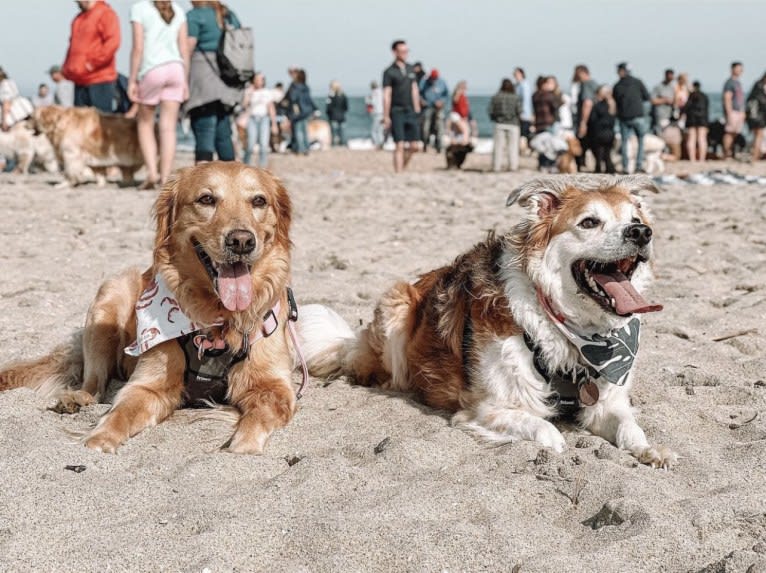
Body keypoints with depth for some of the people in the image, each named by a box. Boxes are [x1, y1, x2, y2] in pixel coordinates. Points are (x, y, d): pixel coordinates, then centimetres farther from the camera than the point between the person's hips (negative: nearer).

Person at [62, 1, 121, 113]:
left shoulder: (105, 13, -5)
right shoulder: (78, 19, 19)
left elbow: (113, 42, -16)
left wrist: (93, 63, -16)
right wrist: (66, 69, 12)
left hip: (100, 80, -8)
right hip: (80, 80, 8)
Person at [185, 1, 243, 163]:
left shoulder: (194, 16, -3)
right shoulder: (230, 16, 16)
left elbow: (187, 48, -11)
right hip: (228, 84, 7)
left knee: (204, 133, -12)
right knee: (223, 133, 14)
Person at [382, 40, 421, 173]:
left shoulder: (410, 69, 13)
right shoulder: (389, 72, -4)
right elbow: (387, 95, -7)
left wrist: (417, 110, 13)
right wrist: (386, 117, -10)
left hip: (410, 112, 5)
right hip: (397, 112, -5)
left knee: (414, 146, 3)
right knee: (399, 146, -8)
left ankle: (401, 167, 24)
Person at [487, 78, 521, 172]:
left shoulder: (495, 97, -2)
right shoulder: (516, 98, -6)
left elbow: (490, 111, -2)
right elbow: (519, 111, -9)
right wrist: (519, 120, 10)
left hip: (499, 124, 2)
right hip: (513, 124, -1)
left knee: (498, 146, 7)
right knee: (512, 146, 4)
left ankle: (496, 166, 7)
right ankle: (513, 166, 3)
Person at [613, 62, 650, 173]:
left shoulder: (617, 86, 2)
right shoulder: (637, 82, 0)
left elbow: (615, 101, 7)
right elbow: (647, 97, 5)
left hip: (623, 117, 1)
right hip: (637, 116, -1)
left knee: (624, 141, 9)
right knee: (641, 141, 9)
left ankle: (625, 167, 3)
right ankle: (639, 165, 0)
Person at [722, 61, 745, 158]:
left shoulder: (738, 83, 20)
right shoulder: (729, 82, -8)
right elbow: (727, 99, -14)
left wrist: (743, 113, 19)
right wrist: (729, 114, -20)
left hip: (739, 111, 9)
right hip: (732, 111, -9)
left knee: (735, 133, 6)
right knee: (729, 132, -11)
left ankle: (731, 153, 8)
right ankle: (726, 153, -11)